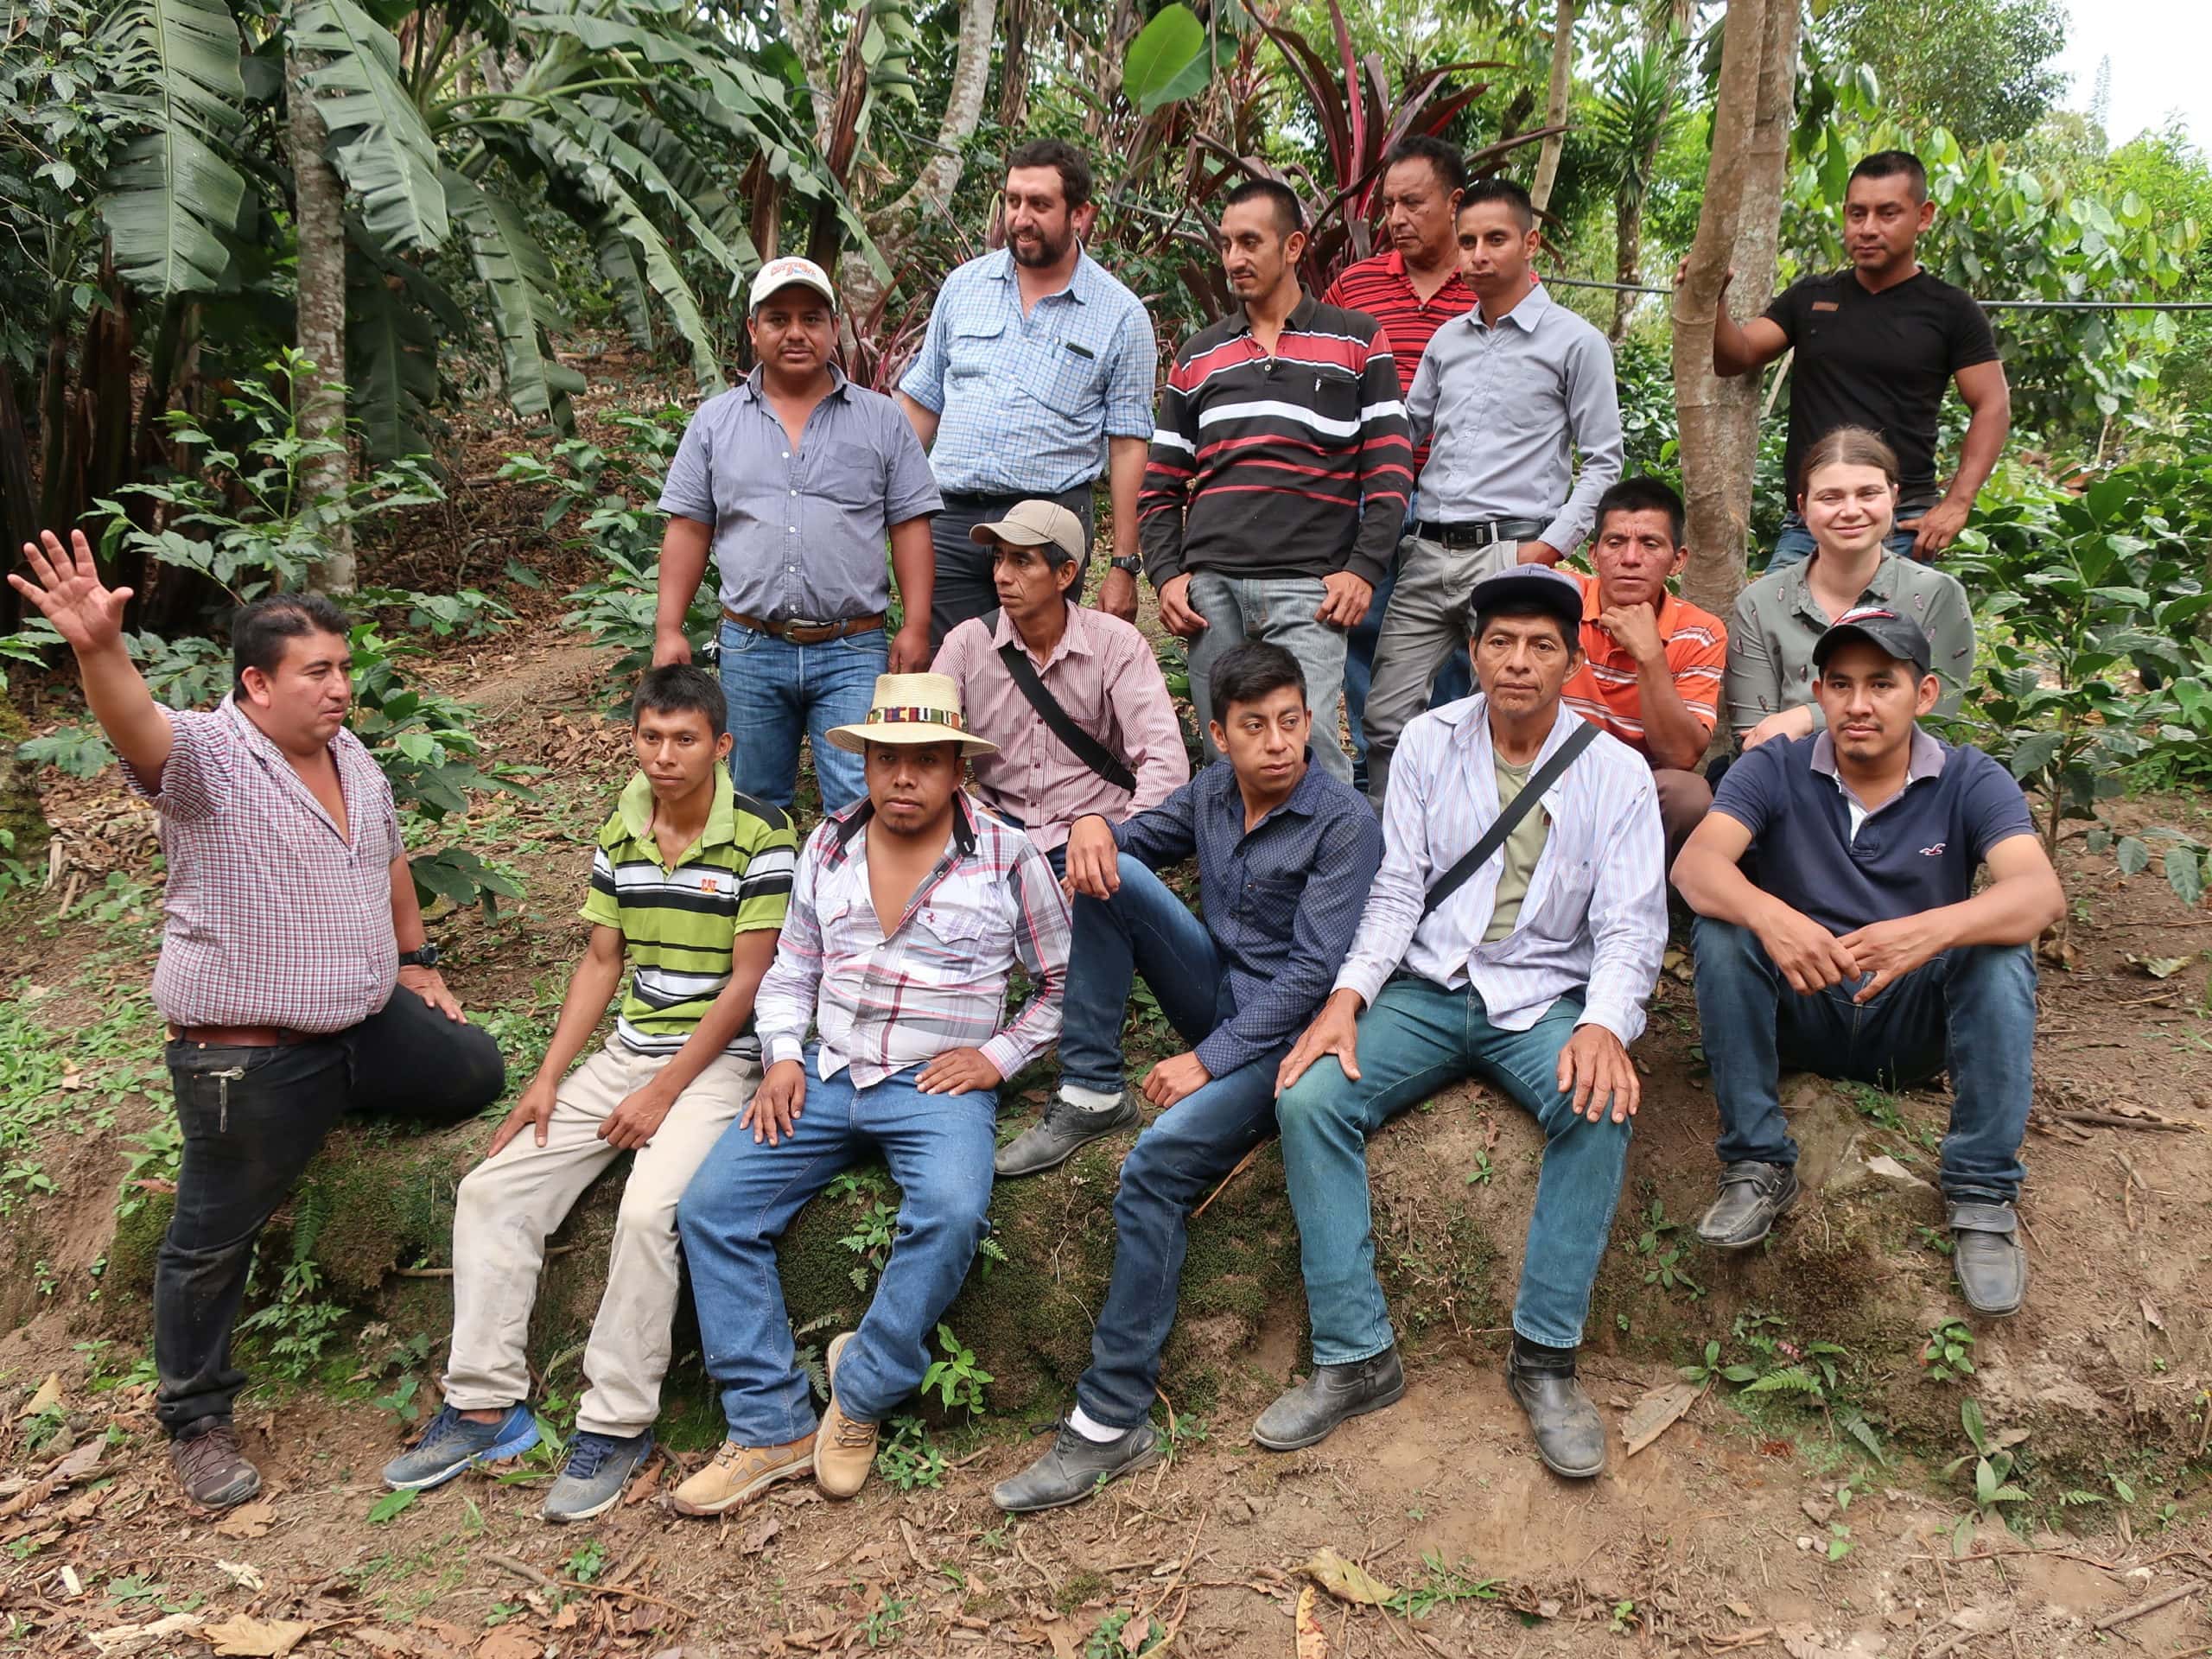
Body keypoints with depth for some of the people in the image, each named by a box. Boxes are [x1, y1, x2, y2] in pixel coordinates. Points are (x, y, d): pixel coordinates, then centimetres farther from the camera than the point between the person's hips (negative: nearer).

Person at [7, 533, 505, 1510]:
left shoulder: (350, 754, 5)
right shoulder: (208, 757, -18)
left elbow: (389, 854, 20)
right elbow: (138, 728, -41)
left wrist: (415, 961, 21)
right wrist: (98, 649, -60)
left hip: (369, 1023, 7)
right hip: (247, 1059, -7)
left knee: (478, 1073, 19)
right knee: (213, 1240, 6)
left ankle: (337, 1112, 32)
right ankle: (196, 1421, 24)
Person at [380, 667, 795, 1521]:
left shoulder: (759, 837, -12)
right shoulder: (619, 833, 8)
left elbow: (747, 980, -13)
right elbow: (600, 962, 11)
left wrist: (664, 1092, -15)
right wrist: (546, 1081, 3)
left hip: (717, 1060, -7)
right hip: (625, 1053, 7)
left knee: (648, 1207, -29)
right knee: (490, 1190, -4)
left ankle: (616, 1425, -14)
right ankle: (482, 1406, 5)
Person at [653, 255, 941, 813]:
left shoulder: (881, 420, 6)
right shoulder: (715, 421, 9)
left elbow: (910, 526, 4)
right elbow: (688, 530, 8)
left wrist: (916, 628, -5)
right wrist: (668, 629, 1)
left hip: (852, 649, -2)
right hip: (750, 648, 2)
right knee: (755, 804, 13)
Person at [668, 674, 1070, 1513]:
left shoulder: (1009, 858, 0)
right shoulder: (827, 846, 11)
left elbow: (1062, 982, 6)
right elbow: (791, 970, 17)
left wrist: (998, 1056, -6)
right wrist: (782, 1055, 1)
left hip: (942, 1084, -4)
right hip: (826, 1074, 4)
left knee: (951, 1215, -34)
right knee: (708, 1209, -14)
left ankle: (862, 1396, -11)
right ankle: (770, 1426, -6)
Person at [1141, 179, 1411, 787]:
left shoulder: (1359, 342, 9)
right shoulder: (1196, 356, 19)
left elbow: (1390, 468, 4)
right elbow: (1161, 483, 18)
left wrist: (1363, 569, -7)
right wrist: (1166, 575, 4)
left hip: (1308, 587, -3)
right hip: (1208, 589, 3)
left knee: (1309, 752, -13)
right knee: (1226, 761, 5)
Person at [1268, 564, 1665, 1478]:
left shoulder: (1617, 772, 0)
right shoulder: (1429, 742, 4)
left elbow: (1631, 926, -4)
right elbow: (1396, 889, 2)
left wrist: (1603, 1025, -25)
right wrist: (1348, 994, -15)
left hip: (1546, 997, -1)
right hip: (1428, 987, 2)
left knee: (1601, 1109, -33)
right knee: (1307, 1098, -23)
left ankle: (1545, 1357, -18)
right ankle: (1355, 1358, -15)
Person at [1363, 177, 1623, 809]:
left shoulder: (1575, 342, 2)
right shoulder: (1447, 340, 17)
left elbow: (1603, 461, 1)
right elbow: (1402, 434, 20)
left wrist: (1550, 547, -9)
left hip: (1510, 551, -5)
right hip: (1429, 551, 5)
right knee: (1386, 718, 2)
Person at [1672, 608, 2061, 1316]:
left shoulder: (1971, 781, -7)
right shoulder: (1776, 770, -6)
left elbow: (2041, 891, -25)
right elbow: (1694, 864, -23)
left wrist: (1930, 930, -47)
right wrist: (1768, 916, -46)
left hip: (1915, 1021, 0)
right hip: (1800, 1012, 0)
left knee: (2002, 949, -27)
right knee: (1721, 932, -26)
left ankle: (1983, 1195, -18)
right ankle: (1757, 1166, -17)